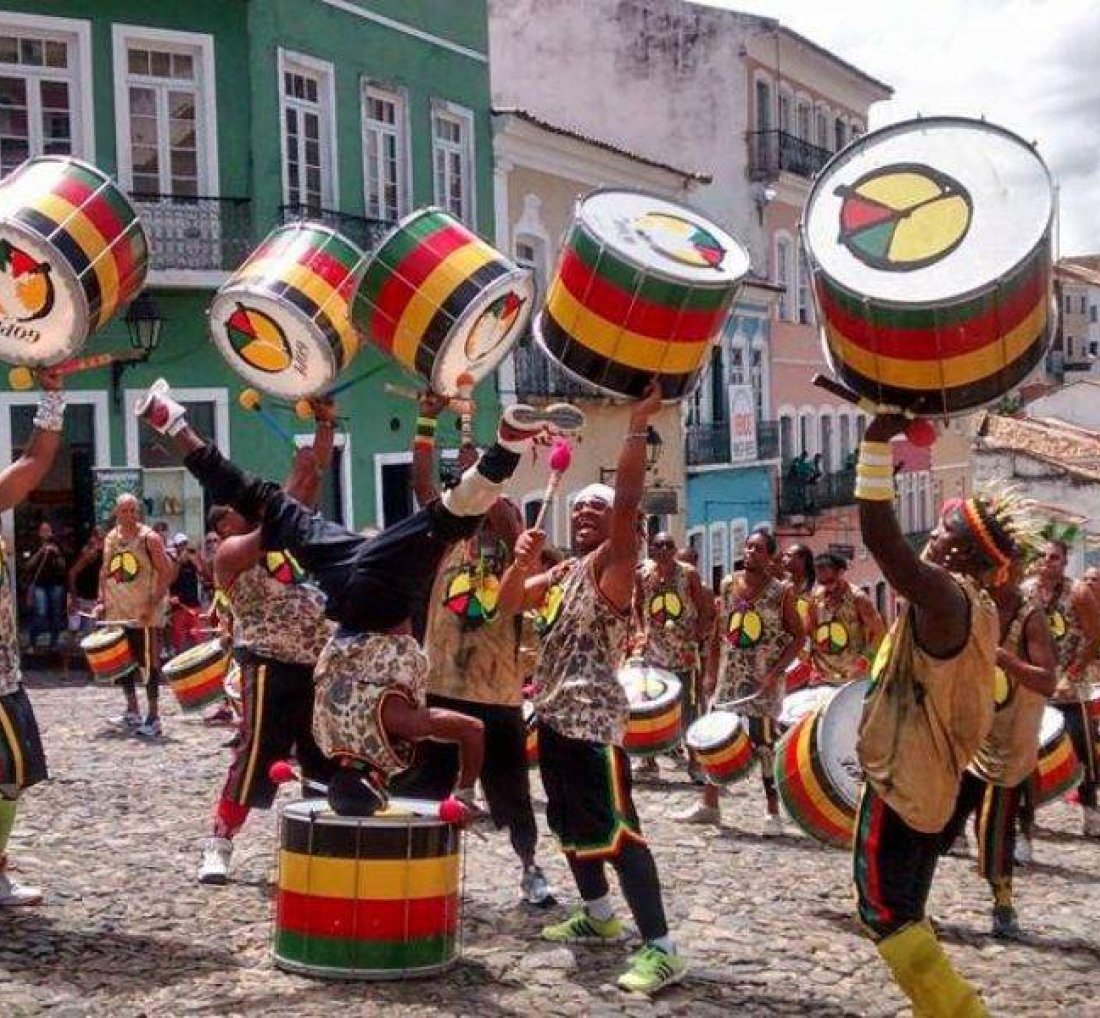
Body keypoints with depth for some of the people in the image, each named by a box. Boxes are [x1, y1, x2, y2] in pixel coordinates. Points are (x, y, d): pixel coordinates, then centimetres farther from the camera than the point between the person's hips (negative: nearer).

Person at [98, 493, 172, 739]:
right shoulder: (110, 538, 9)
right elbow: (105, 572, 18)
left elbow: (166, 572, -13)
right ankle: (132, 712, 27)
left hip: (144, 612, -7)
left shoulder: (149, 538, -10)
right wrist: (102, 601, 7)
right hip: (117, 612, 7)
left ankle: (153, 719, -1)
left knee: (148, 663, -5)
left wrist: (152, 604, -19)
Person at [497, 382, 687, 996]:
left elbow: (628, 503, -22)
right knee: (571, 823, 21)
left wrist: (639, 424, -26)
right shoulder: (563, 572, 16)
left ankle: (662, 948, -14)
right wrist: (523, 561, 0)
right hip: (555, 715, 9)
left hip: (595, 718, -9)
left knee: (617, 829, -14)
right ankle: (600, 916, 38)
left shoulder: (614, 563, -7)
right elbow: (508, 602, 19)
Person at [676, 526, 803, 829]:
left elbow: (799, 637, -5)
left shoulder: (781, 591, -6)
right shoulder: (728, 585, 5)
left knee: (766, 745, -3)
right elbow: (718, 632, 10)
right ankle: (709, 805, 20)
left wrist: (776, 672, -15)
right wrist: (711, 672, 6)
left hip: (764, 681, -4)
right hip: (729, 676, 4)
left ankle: (773, 813, 6)